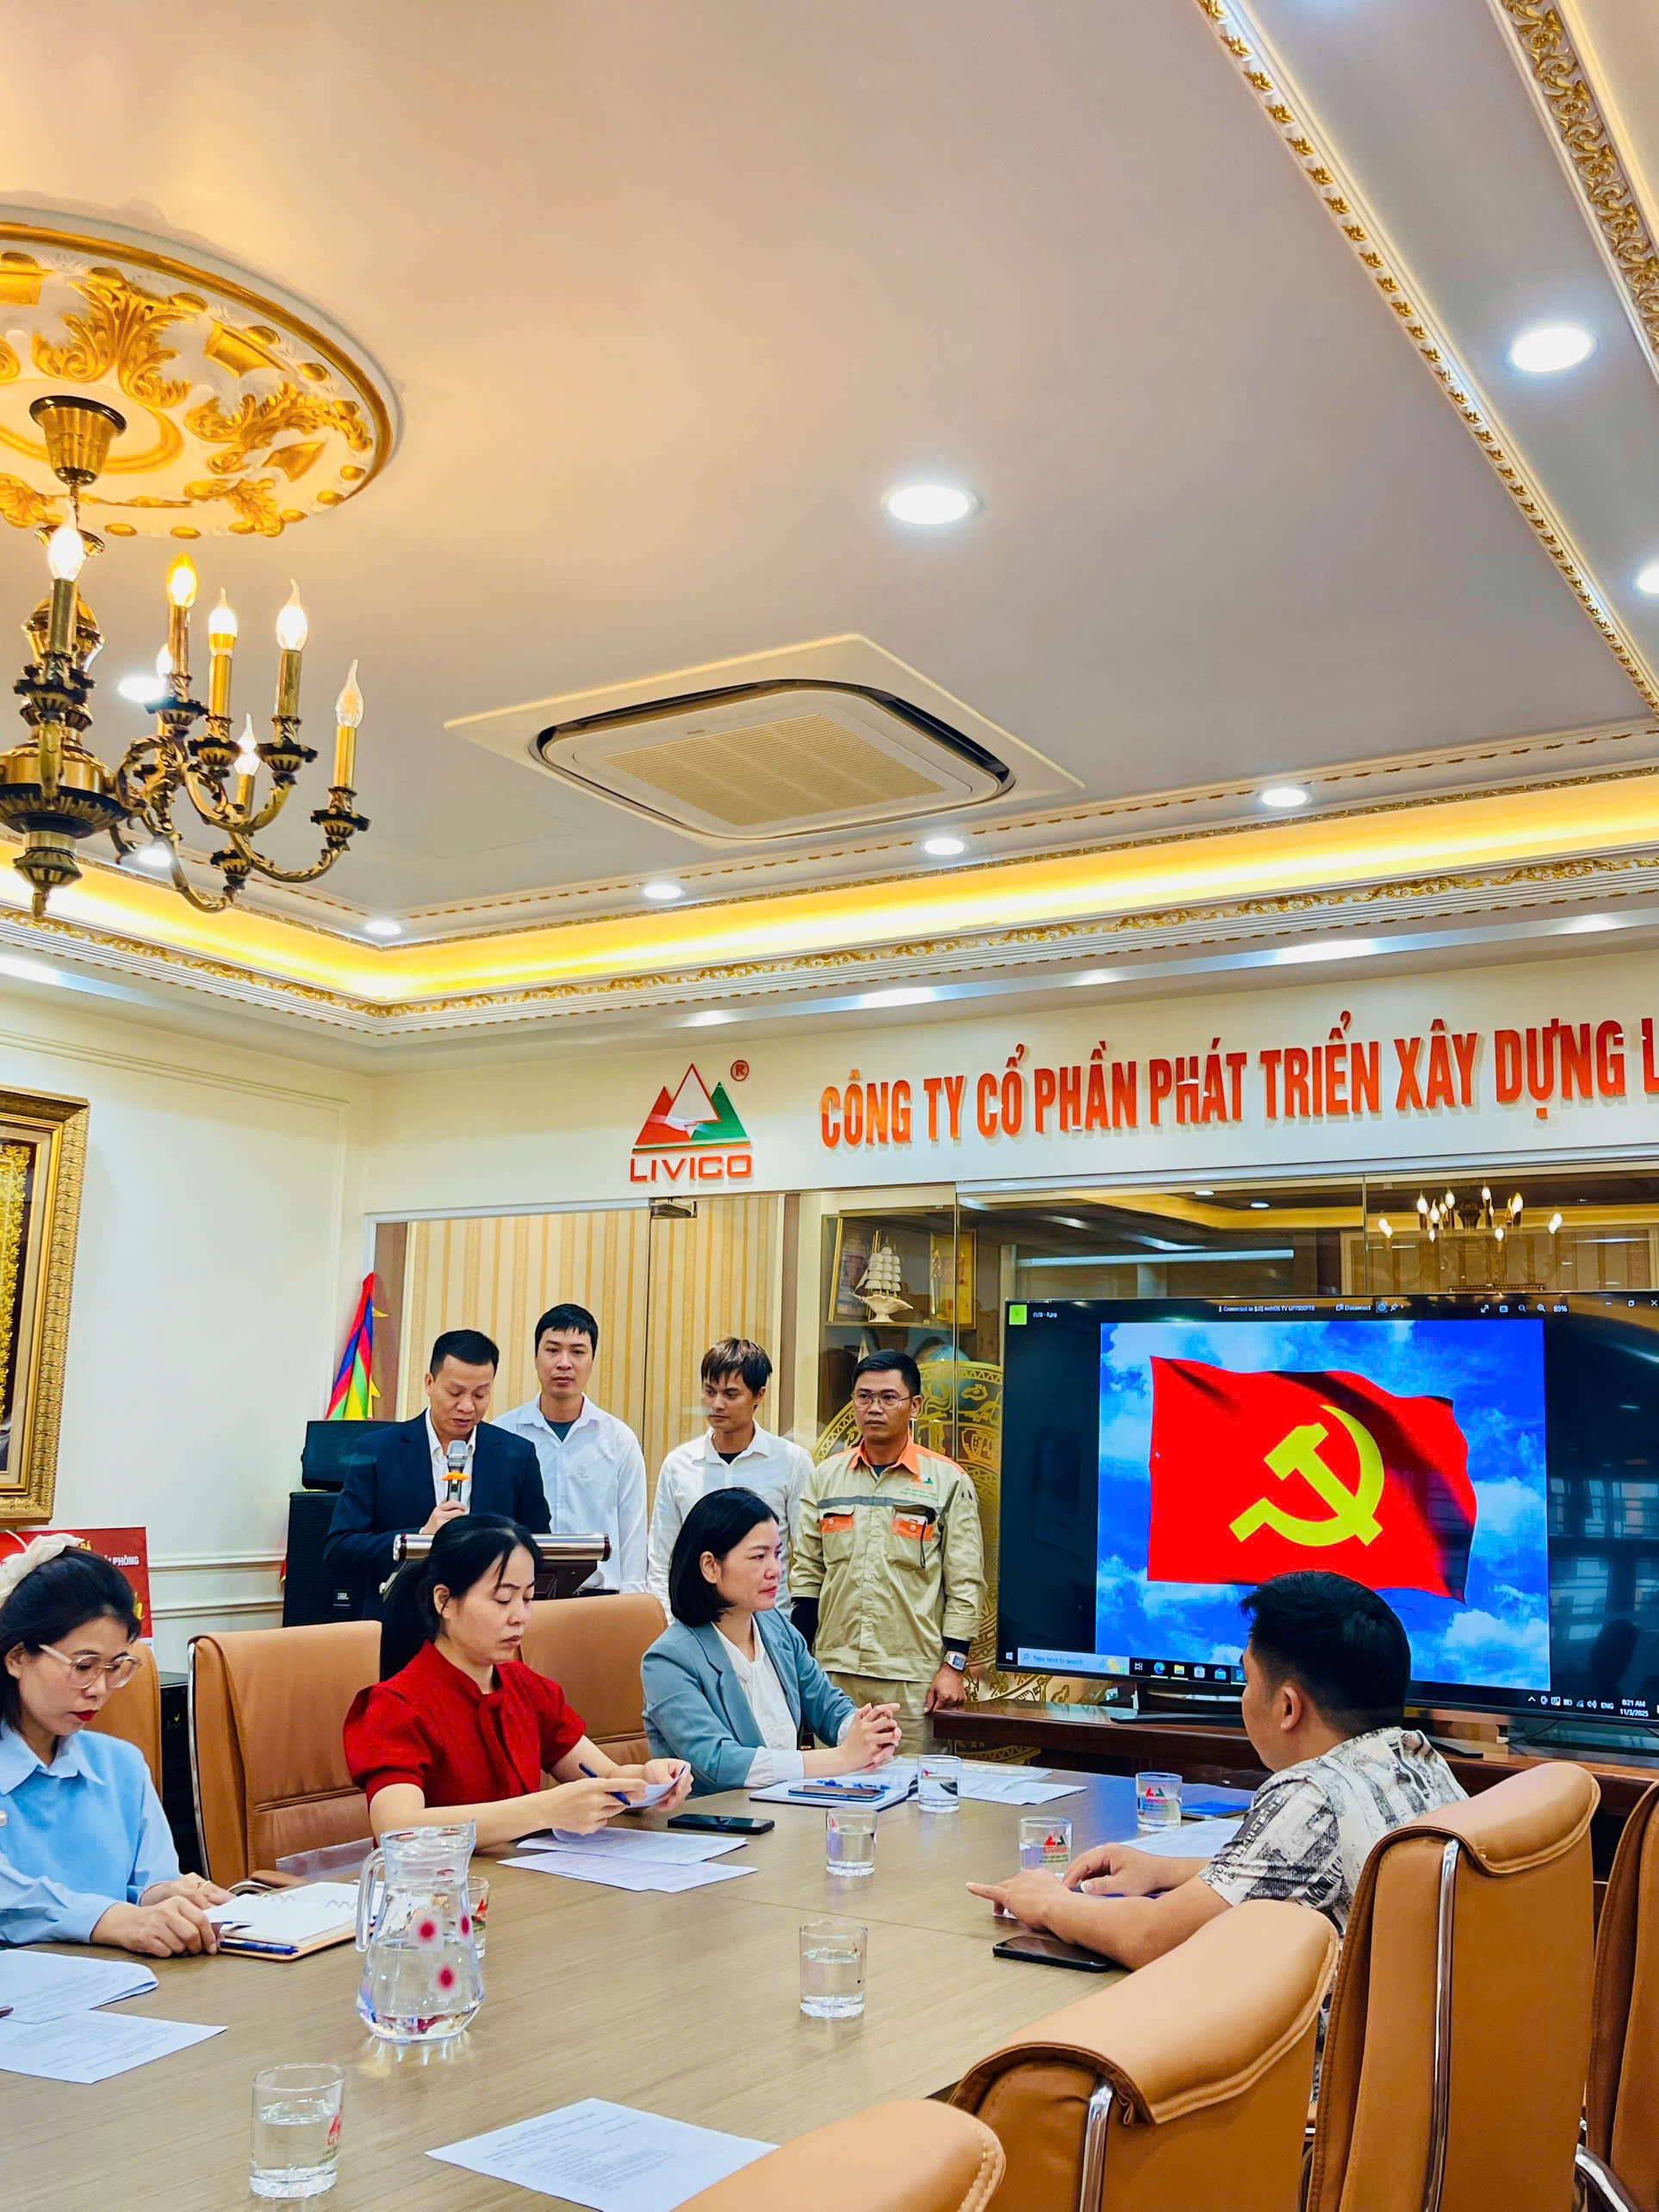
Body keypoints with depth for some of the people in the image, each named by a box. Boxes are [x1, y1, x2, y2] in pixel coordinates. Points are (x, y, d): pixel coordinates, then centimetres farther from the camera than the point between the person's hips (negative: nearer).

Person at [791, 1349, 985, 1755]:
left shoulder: (947, 1481, 0)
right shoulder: (826, 1477, 9)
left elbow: (965, 1583, 0)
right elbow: (808, 1574, 13)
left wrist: (953, 1666, -6)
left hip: (913, 1676, -3)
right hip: (833, 1673, 3)